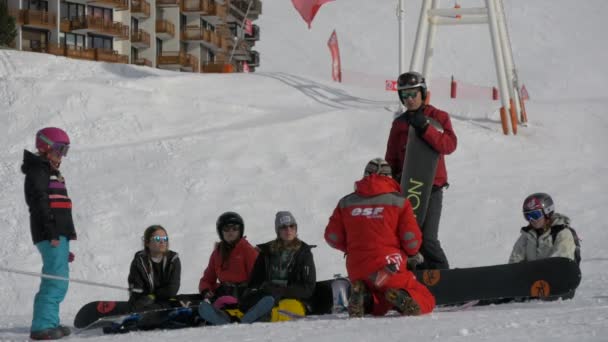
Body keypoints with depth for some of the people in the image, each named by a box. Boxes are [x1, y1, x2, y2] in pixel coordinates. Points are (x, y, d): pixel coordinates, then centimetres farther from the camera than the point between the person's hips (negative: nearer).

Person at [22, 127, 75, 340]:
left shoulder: (50, 172, 25)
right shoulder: (37, 171, -6)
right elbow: (40, 203, -17)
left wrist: (64, 242, 26)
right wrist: (52, 233, -24)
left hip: (58, 234, 10)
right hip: (50, 234, -10)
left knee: (58, 282, 14)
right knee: (56, 281, -15)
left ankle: (49, 323, 18)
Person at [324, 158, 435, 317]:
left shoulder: (346, 203, 6)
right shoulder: (399, 201, -1)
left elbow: (332, 237, 7)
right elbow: (412, 240, -6)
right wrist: (411, 253, 18)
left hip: (357, 271, 3)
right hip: (388, 268, -3)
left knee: (378, 308, 28)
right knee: (426, 301, 11)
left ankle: (363, 298, -8)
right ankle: (401, 298, -23)